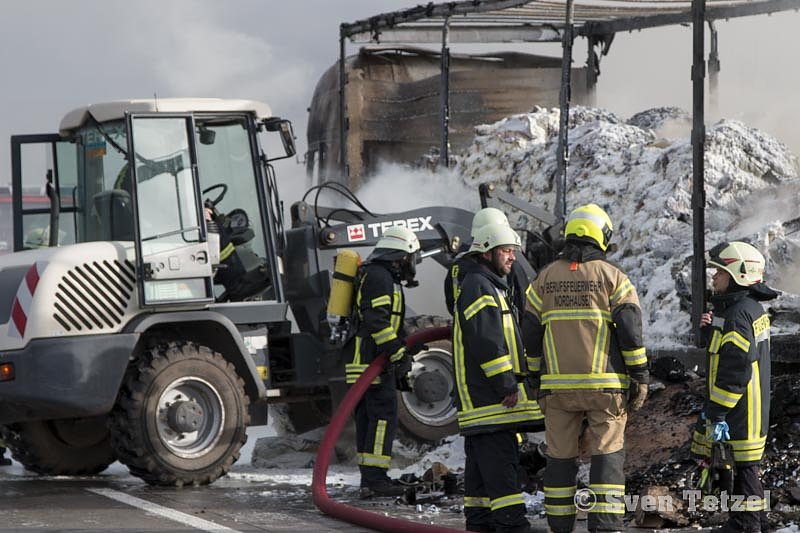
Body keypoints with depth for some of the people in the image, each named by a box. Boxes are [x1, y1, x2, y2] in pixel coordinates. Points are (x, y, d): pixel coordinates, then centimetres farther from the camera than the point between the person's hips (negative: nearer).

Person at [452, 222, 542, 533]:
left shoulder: (490, 287, 24)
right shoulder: (478, 287, -11)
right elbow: (487, 342, -20)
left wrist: (510, 383, 24)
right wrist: (507, 385, -20)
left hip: (480, 399, 11)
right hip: (491, 400, -11)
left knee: (481, 465, 12)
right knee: (501, 464, -14)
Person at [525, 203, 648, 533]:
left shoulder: (545, 279, 7)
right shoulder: (612, 277, -2)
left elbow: (531, 335, 9)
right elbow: (631, 332, -7)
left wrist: (534, 378, 17)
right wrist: (640, 378, -1)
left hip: (557, 386, 3)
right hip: (605, 384, -3)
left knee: (560, 456, 9)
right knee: (607, 455, 0)